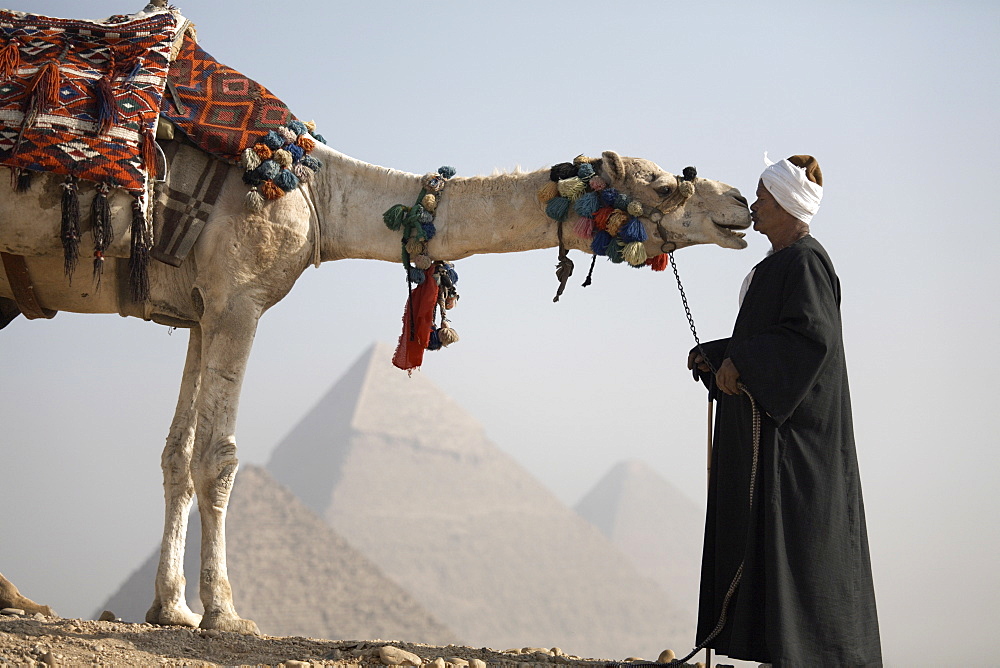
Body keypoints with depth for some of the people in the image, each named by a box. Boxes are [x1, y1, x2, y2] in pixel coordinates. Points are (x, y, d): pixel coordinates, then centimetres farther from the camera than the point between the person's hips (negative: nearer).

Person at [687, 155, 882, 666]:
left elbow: (812, 333, -25)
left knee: (791, 532, -10)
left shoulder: (805, 261, -13)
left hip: (793, 424, -11)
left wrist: (739, 363, -21)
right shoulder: (777, 263, 17)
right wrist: (712, 356, 10)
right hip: (764, 423, 11)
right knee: (762, 530, 9)